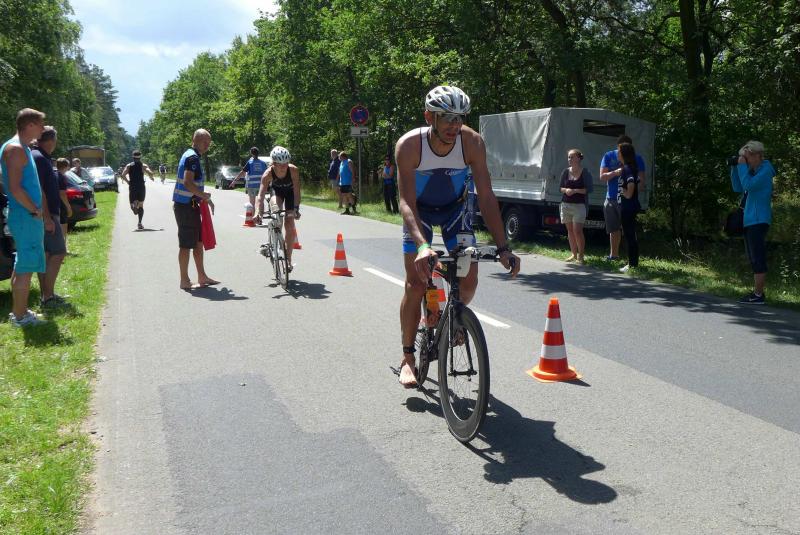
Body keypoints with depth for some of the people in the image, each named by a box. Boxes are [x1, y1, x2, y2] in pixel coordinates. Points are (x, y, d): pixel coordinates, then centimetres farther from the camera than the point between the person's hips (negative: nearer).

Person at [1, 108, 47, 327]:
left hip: (27, 217, 10)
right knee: (25, 268, -3)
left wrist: (41, 214, 19)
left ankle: (18, 311, 26)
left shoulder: (22, 148, 16)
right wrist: (35, 210, -14)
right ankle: (20, 316, 4)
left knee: (22, 266, 16)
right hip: (25, 217, -10)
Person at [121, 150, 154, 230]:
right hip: (141, 187, -1)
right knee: (141, 205, 8)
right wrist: (151, 178, 3)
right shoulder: (143, 165, -1)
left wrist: (127, 182, 6)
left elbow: (123, 175, -7)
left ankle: (134, 205, -28)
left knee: (132, 203, 11)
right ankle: (140, 223, 0)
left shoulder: (129, 166, 4)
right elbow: (150, 173, -17)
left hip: (132, 188, 1)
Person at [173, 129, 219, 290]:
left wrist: (203, 198, 19)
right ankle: (185, 281, 3)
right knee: (186, 244, -4)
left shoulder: (190, 156, 17)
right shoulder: (193, 157, -15)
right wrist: (204, 195, -17)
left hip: (190, 205, 10)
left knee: (198, 241, 14)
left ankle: (202, 277, 21)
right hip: (186, 206, -10)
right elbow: (188, 183, -26)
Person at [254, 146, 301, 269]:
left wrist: (296, 208, -48)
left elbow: (296, 191, -36)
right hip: (276, 191, 0)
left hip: (290, 192, 0)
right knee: (276, 209, -33)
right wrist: (258, 212, -57)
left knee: (290, 225, -6)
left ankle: (288, 259, 3)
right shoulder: (268, 173, -35)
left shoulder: (293, 170, -36)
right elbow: (261, 194, -42)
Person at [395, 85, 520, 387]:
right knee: (415, 284, -10)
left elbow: (486, 197, -27)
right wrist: (422, 246, -53)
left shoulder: (472, 142, -27)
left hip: (456, 206, 2)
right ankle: (407, 358, 3)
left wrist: (502, 248, -35)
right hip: (419, 209, -1)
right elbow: (407, 202, -36)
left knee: (469, 279, -10)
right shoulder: (409, 145, -31)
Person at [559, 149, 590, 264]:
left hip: (579, 205, -5)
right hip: (566, 204, 5)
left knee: (577, 231, -11)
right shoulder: (566, 172, 9)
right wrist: (566, 190, -10)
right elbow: (561, 187, 12)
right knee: (570, 230, 8)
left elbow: (588, 189, -7)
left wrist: (575, 190, -16)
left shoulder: (585, 172, -3)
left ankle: (580, 255, -2)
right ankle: (573, 254, 17)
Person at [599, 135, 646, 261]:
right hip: (611, 199, 3)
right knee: (614, 229, 14)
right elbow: (602, 176, -2)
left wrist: (640, 186, -23)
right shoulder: (609, 156, 4)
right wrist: (615, 172, -20)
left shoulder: (637, 159, -1)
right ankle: (614, 255, 27)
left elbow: (642, 179, -2)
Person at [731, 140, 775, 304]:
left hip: (758, 221, -10)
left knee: (758, 259, -9)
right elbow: (738, 188, 17)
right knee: (754, 260, 13)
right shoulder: (753, 171, 17)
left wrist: (742, 166, -13)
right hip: (749, 221, 10)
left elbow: (748, 186, -22)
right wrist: (735, 168, 8)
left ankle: (758, 295, -8)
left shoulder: (765, 170, -9)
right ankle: (757, 292, 19)